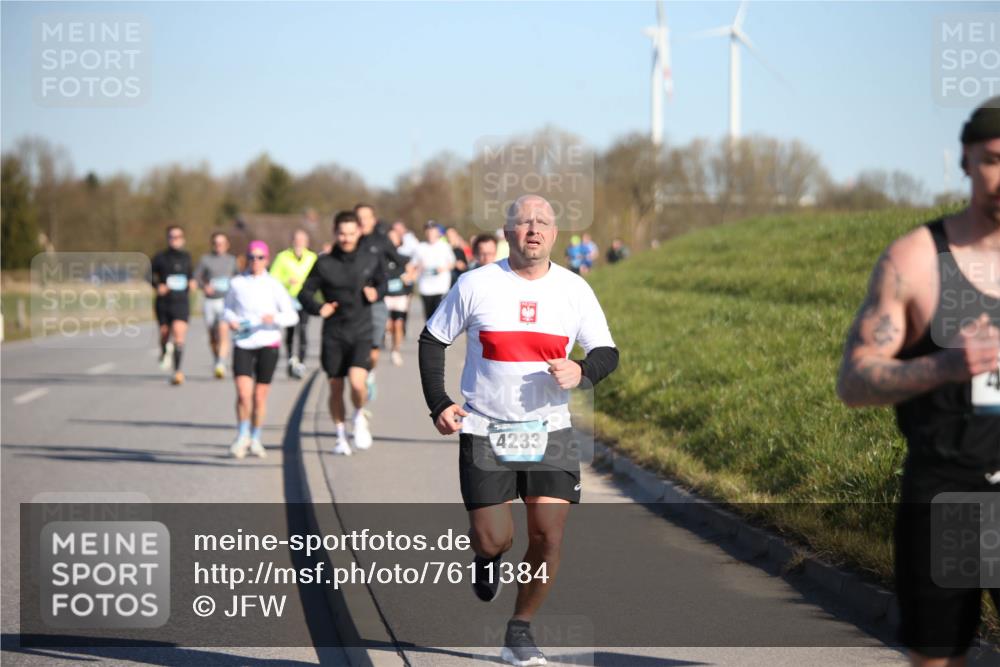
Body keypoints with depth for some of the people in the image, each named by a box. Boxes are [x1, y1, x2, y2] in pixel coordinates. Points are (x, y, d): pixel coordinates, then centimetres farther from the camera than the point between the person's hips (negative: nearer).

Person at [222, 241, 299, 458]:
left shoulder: (273, 285, -2)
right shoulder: (237, 283, 2)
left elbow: (292, 316, 0)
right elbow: (227, 308, 18)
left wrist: (275, 318, -19)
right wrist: (230, 319, -4)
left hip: (268, 344, 0)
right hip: (243, 344, 0)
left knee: (260, 396, 5)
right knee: (243, 393, -13)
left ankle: (255, 439, 23)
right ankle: (242, 436, 6)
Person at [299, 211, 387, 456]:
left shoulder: (371, 261, 1)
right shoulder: (324, 264, -3)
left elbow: (382, 283, 18)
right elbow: (305, 294, 2)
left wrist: (376, 294, -4)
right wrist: (318, 308, -18)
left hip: (361, 334, -1)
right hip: (333, 336, 1)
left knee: (357, 382, -19)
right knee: (336, 388, 7)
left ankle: (360, 417, 12)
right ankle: (341, 437, 26)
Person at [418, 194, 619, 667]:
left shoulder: (574, 290, 1)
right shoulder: (475, 285, -4)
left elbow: (607, 352, 7)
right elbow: (432, 340, 6)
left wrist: (582, 373, -16)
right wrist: (438, 405, -4)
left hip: (550, 431, 2)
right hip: (483, 431, -2)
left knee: (549, 535, -8)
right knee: (495, 540, -6)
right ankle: (485, 553, 34)